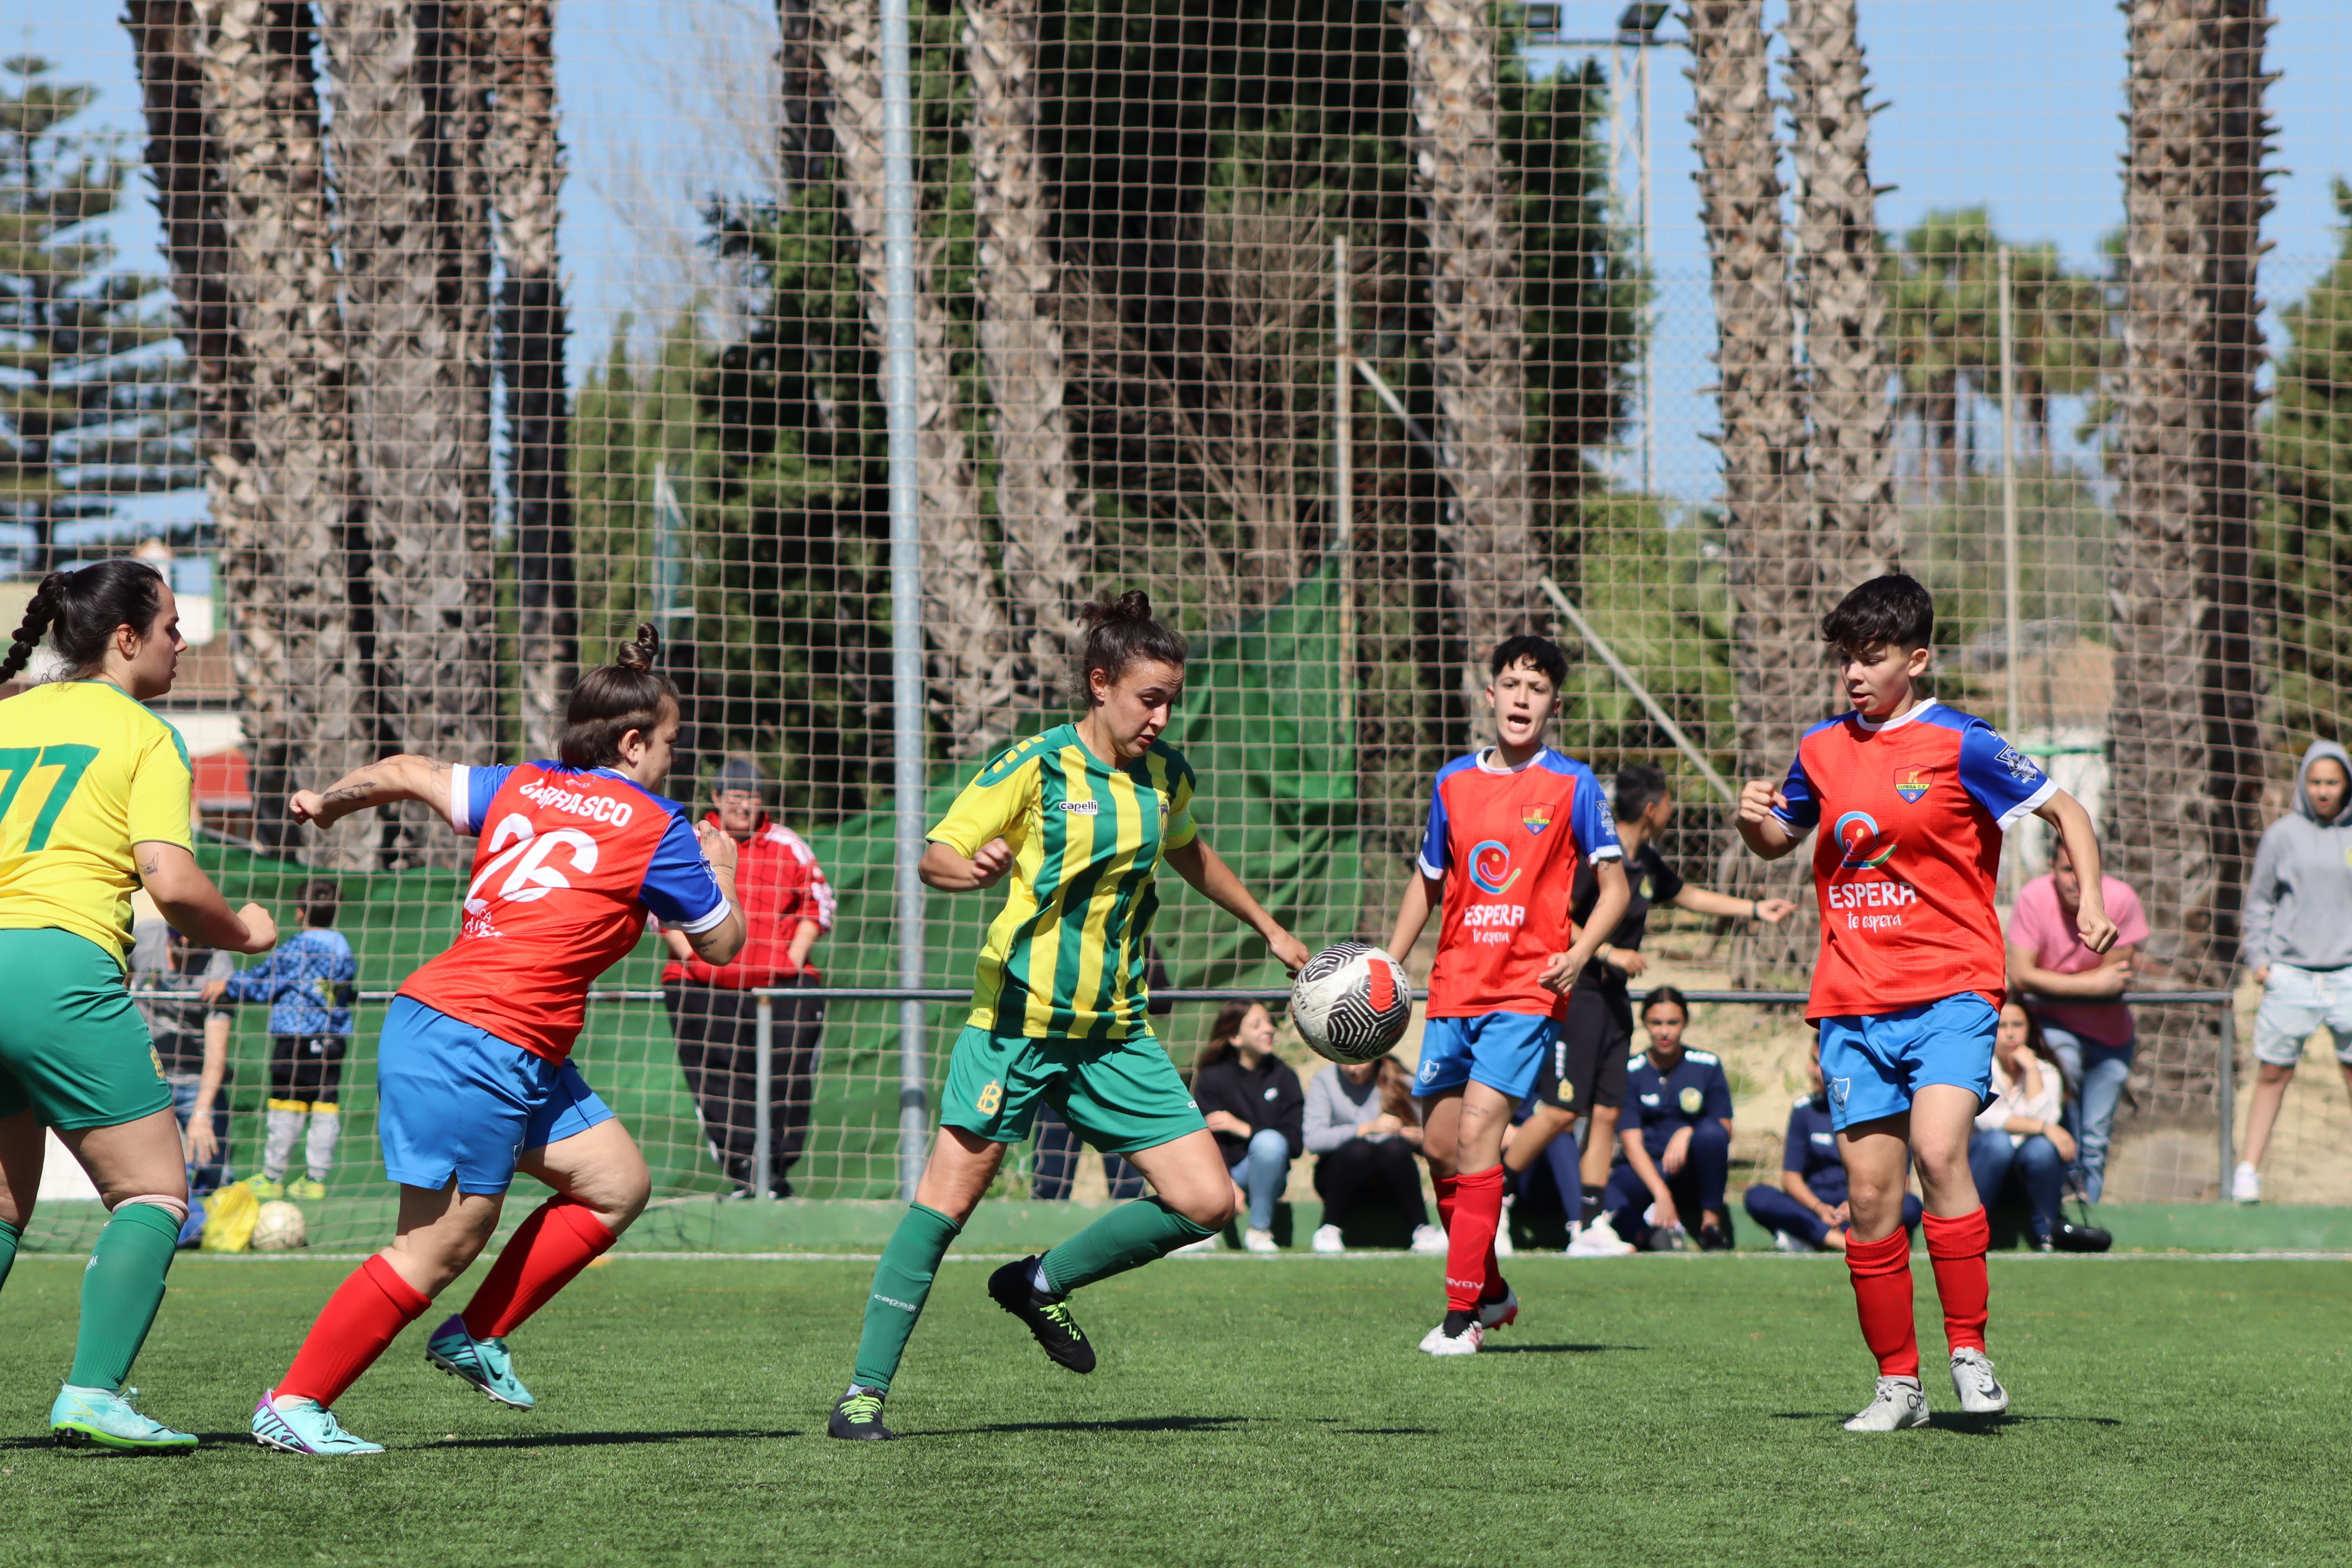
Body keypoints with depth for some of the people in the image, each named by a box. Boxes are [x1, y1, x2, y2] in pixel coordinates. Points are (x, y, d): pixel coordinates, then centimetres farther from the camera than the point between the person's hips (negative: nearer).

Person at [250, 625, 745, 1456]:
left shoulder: (519, 788, 14)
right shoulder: (655, 827, -3)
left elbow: (406, 773, 20)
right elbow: (720, 944, 9)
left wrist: (329, 801, 38)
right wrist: (721, 873, 29)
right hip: (481, 1044, -9)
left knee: (616, 1182, 14)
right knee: (442, 1245, -7)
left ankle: (475, 1338, 18)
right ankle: (292, 1405, -5)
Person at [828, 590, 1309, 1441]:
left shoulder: (1165, 777, 7)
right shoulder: (1036, 766, -10)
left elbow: (1187, 853, 28)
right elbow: (934, 857, -11)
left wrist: (1269, 930, 36)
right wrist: (974, 868, -34)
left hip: (1116, 1033, 5)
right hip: (1019, 1019, -5)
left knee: (1206, 1202, -5)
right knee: (949, 1195, -8)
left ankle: (1043, 1283, 15)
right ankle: (865, 1392, 1)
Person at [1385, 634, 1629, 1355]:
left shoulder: (1572, 786, -1)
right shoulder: (1453, 782, 10)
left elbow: (1614, 885, 1)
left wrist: (1579, 952, -15)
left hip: (1527, 988, -5)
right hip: (1455, 986, 5)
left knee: (1476, 1132, -18)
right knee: (1440, 1146, 6)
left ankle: (1463, 1314, -15)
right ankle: (1491, 1292, 26)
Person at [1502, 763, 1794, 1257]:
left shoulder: (1647, 863, 12)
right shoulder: (1593, 855, -15)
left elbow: (1687, 895, 32)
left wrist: (1756, 910, 33)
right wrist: (1608, 953, -22)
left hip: (1613, 998, 9)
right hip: (1574, 991, -9)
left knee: (1606, 1112, 4)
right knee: (1561, 1111, -12)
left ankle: (1587, 1228, 6)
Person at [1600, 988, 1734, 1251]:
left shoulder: (1707, 1066, 3)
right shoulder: (1630, 1072, 0)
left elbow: (1725, 1129, 2)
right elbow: (1631, 1142, -8)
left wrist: (1688, 1134, -21)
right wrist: (1661, 1194, -23)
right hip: (1648, 1171, -1)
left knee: (1710, 1131, -32)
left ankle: (1711, 1220, -20)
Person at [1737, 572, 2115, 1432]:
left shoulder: (1960, 746, -5)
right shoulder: (1822, 749, 9)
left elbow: (2064, 811, 3)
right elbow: (1780, 840, 26)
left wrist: (2090, 901, -11)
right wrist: (1756, 821, 3)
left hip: (1951, 989, -4)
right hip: (1852, 1000, 5)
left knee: (1938, 1151, -24)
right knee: (1869, 1191, 1)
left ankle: (1970, 1352, -13)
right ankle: (1897, 1383, 10)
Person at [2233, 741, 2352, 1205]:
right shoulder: (2283, 835, 5)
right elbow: (2259, 901, 11)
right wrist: (2257, 957, 2)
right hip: (2291, 973, -1)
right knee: (2273, 1074, 1)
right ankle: (2248, 1169, 7)